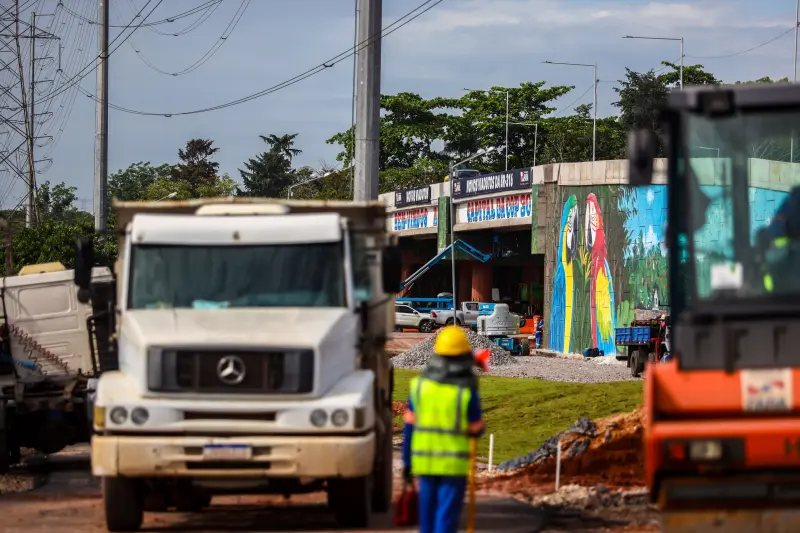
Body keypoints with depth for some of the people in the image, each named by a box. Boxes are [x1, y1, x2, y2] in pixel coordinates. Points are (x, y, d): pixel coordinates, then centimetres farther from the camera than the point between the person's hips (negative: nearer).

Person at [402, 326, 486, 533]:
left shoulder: (420, 384, -2)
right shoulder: (466, 391, -12)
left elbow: (409, 427, 1)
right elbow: (477, 430, -2)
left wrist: (407, 462, 8)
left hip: (425, 460, 4)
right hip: (454, 462, -4)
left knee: (427, 515, 15)